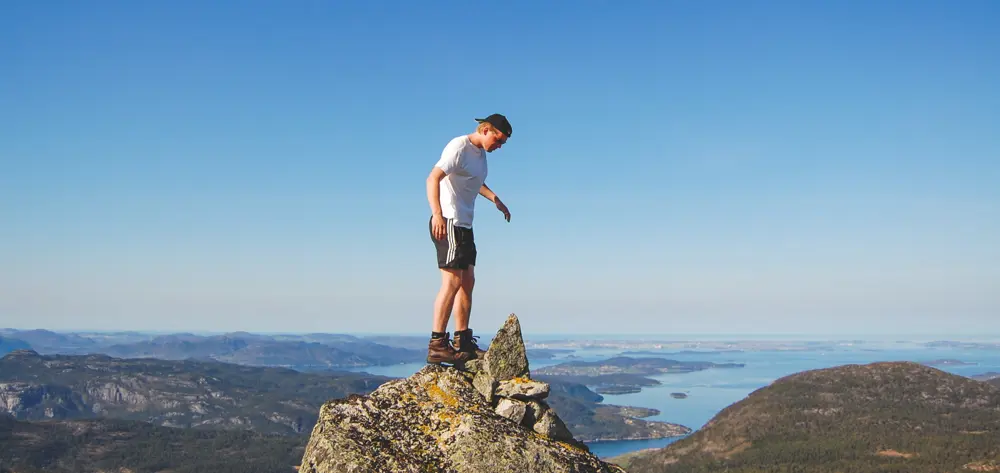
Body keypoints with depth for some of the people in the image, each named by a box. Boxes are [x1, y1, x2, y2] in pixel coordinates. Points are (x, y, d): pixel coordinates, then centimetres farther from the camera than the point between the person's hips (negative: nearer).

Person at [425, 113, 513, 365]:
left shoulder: (480, 152, 17)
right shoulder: (459, 147, -13)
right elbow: (433, 178, -25)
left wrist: (496, 200, 37)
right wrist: (437, 214, -35)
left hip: (464, 225, 10)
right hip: (447, 222, -10)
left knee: (468, 281, 10)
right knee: (452, 282, -14)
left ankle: (463, 342, 17)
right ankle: (437, 345, -12)